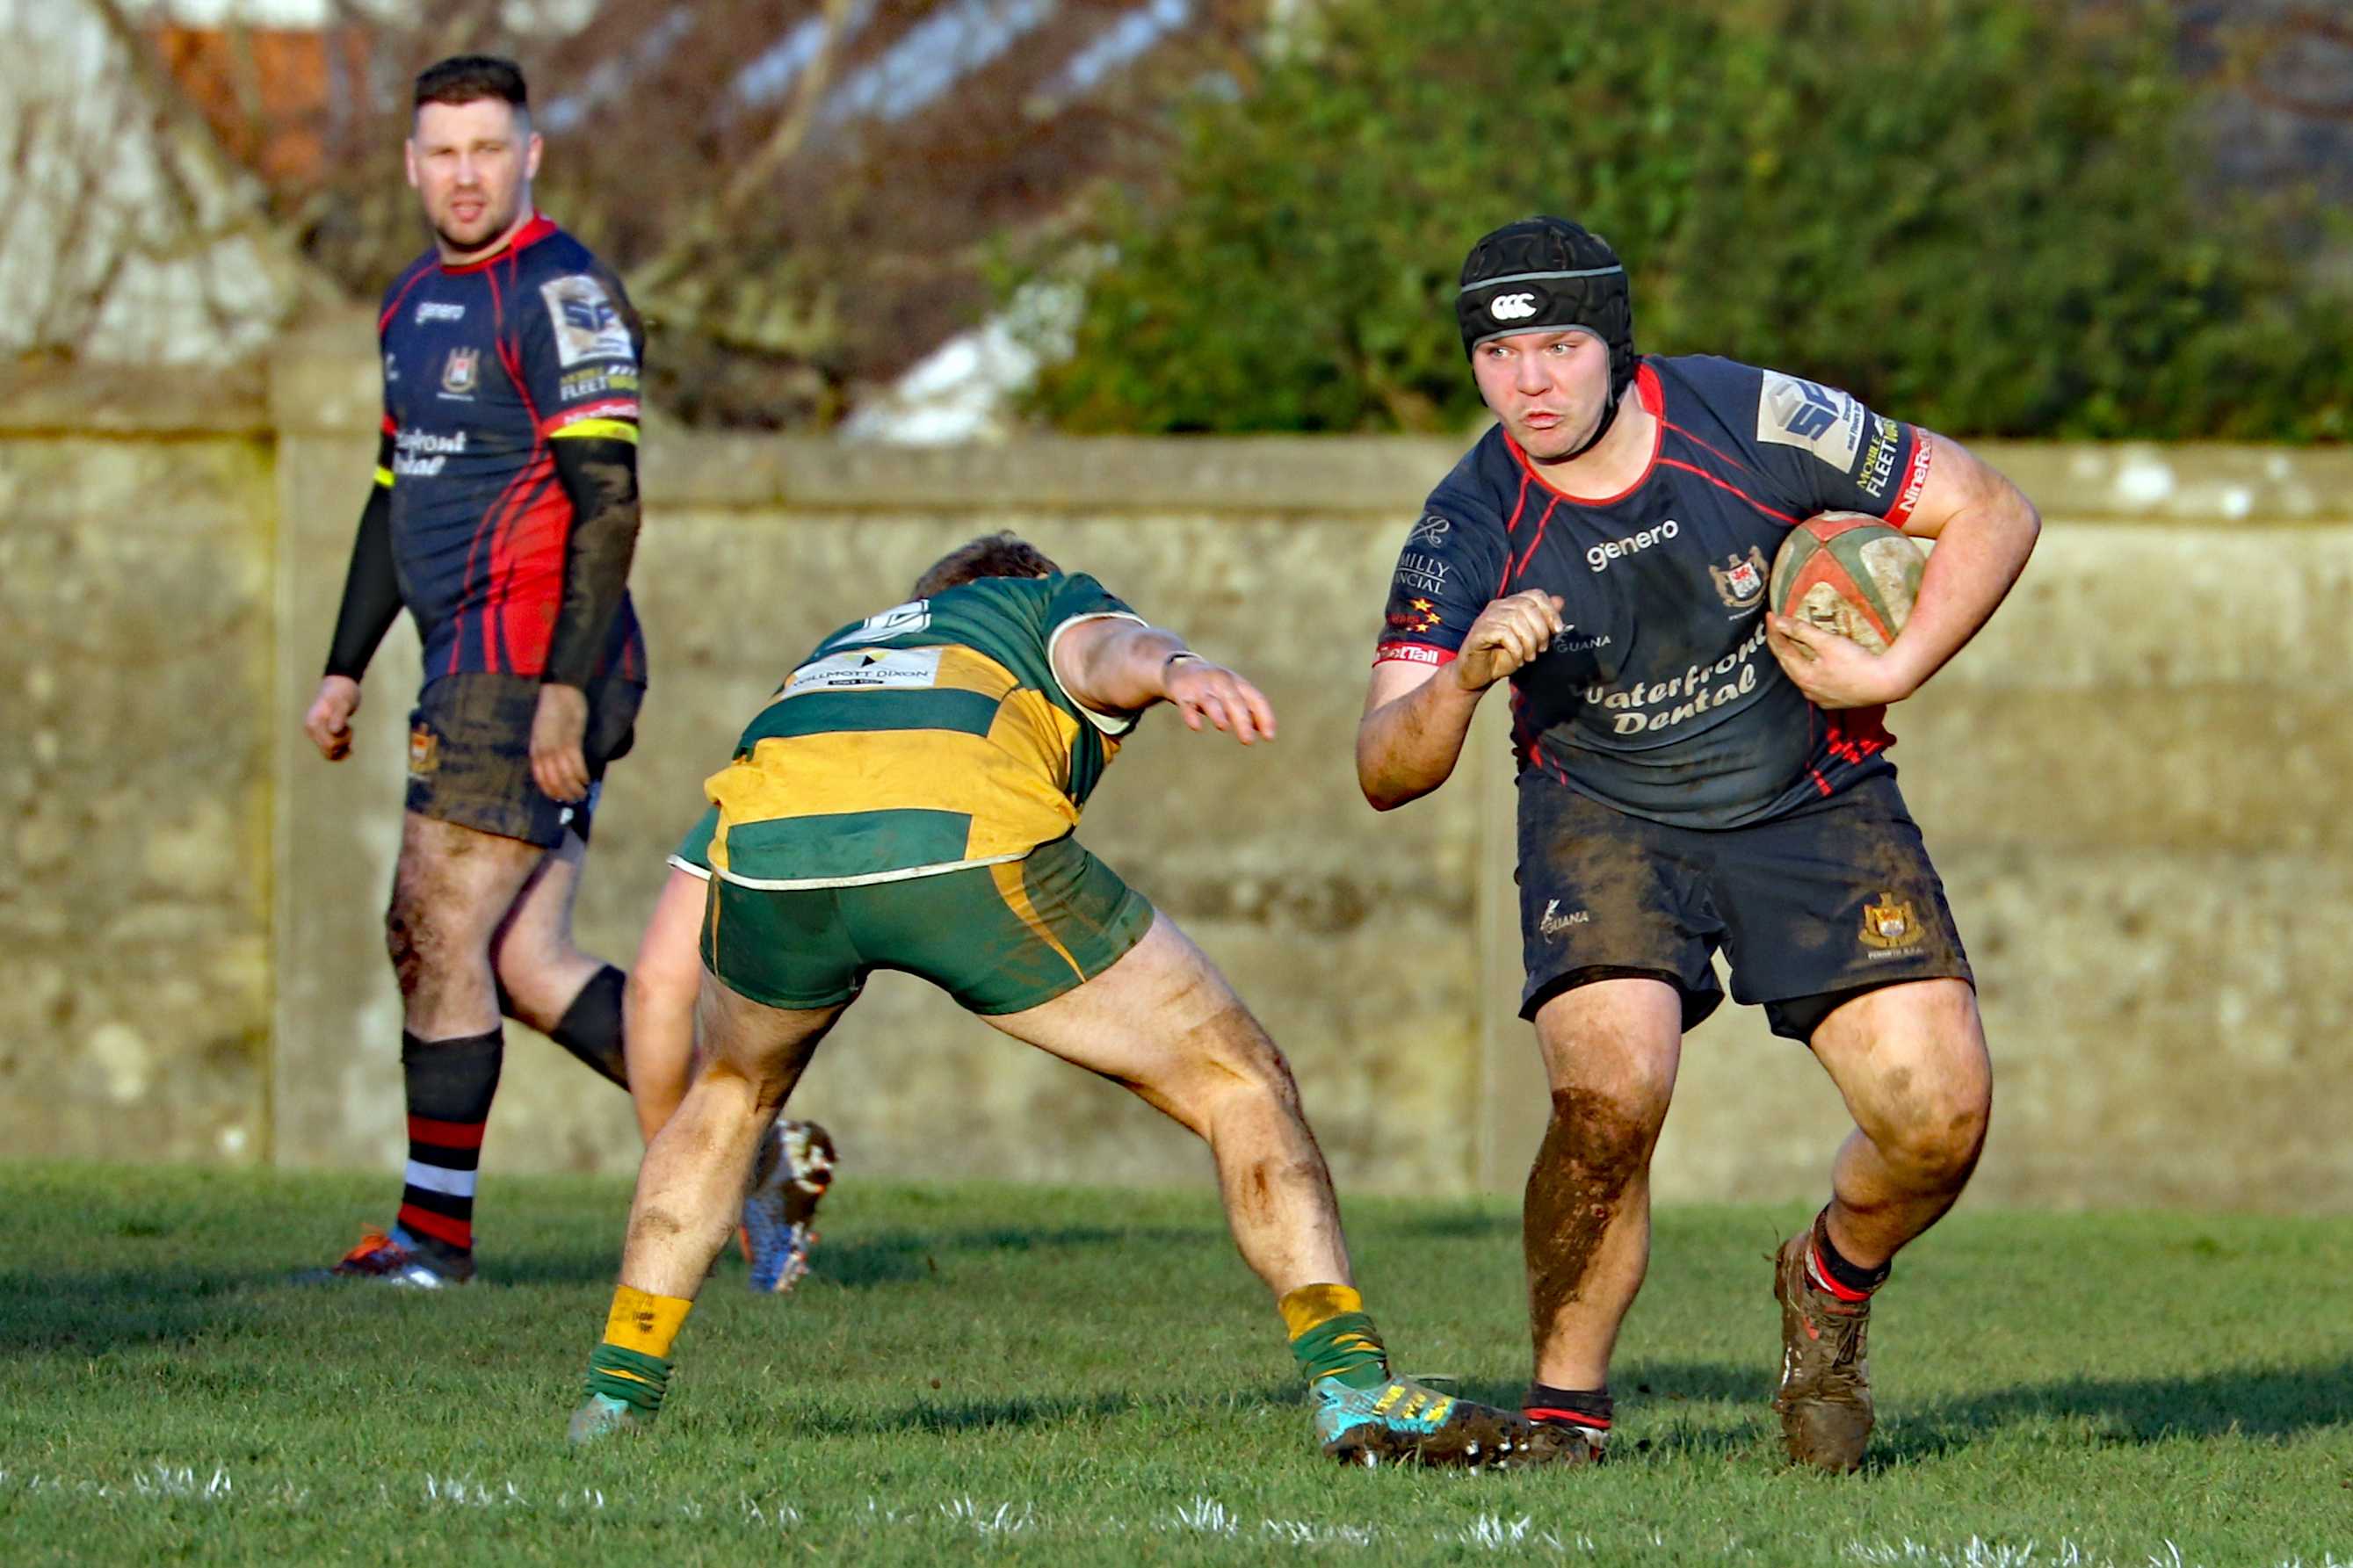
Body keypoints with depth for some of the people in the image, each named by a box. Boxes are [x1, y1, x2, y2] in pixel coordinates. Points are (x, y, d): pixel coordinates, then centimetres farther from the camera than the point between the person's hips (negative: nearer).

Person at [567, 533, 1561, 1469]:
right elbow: (1108, 649, 4)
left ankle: (618, 1391, 33)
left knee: (732, 1091, 37)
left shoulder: (840, 648, 45)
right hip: (970, 843, -4)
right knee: (1238, 1084, 10)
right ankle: (1351, 1386, -1)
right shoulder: (1057, 606, 34)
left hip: (765, 829, 4)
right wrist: (1176, 669, -19)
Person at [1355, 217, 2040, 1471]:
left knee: (1940, 1114, -13)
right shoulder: (1470, 528, -16)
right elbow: (1386, 775, -19)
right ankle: (1565, 1404, -6)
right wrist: (1465, 674, -39)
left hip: (1816, 802, 1)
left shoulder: (1755, 425, -18)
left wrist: (1894, 670, -18)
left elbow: (1991, 513, -7)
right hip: (1607, 820, -1)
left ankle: (1831, 1284, 21)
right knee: (1609, 1097, -27)